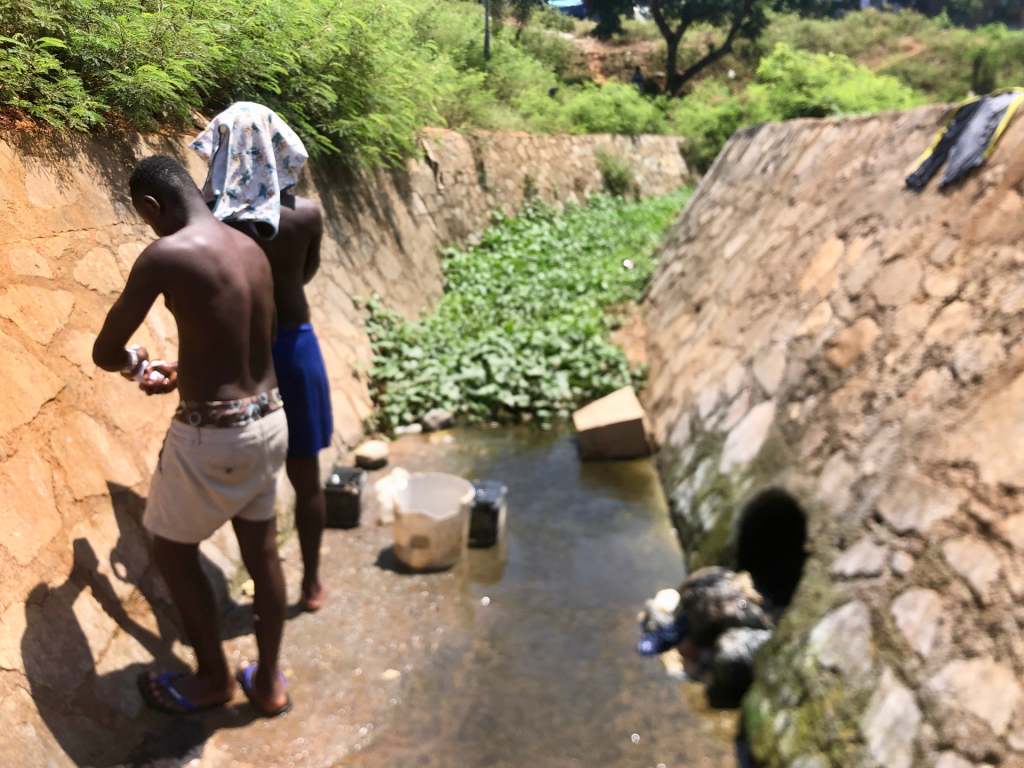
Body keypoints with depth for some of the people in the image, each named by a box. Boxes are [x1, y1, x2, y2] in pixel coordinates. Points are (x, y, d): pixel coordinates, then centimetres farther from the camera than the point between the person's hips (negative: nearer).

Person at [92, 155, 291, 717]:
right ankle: (268, 682, 35)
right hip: (268, 420, 7)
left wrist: (135, 364, 16)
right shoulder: (251, 249, 5)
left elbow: (104, 352, -8)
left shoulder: (165, 255, -17)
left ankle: (213, 678, 34)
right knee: (261, 551, 18)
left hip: (212, 434, -7)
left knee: (173, 551, 18)